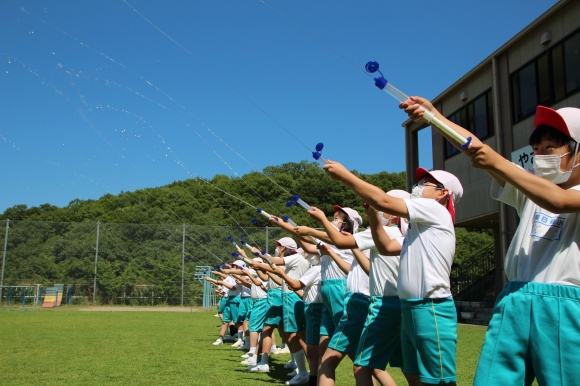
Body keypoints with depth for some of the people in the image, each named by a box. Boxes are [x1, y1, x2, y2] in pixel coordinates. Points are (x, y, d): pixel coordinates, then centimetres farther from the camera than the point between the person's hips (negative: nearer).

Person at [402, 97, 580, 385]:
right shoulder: (529, 189, 19)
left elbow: (557, 200, -19)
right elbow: (476, 148, 7)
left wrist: (497, 162, -24)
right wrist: (432, 114, -4)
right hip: (513, 302, 4)